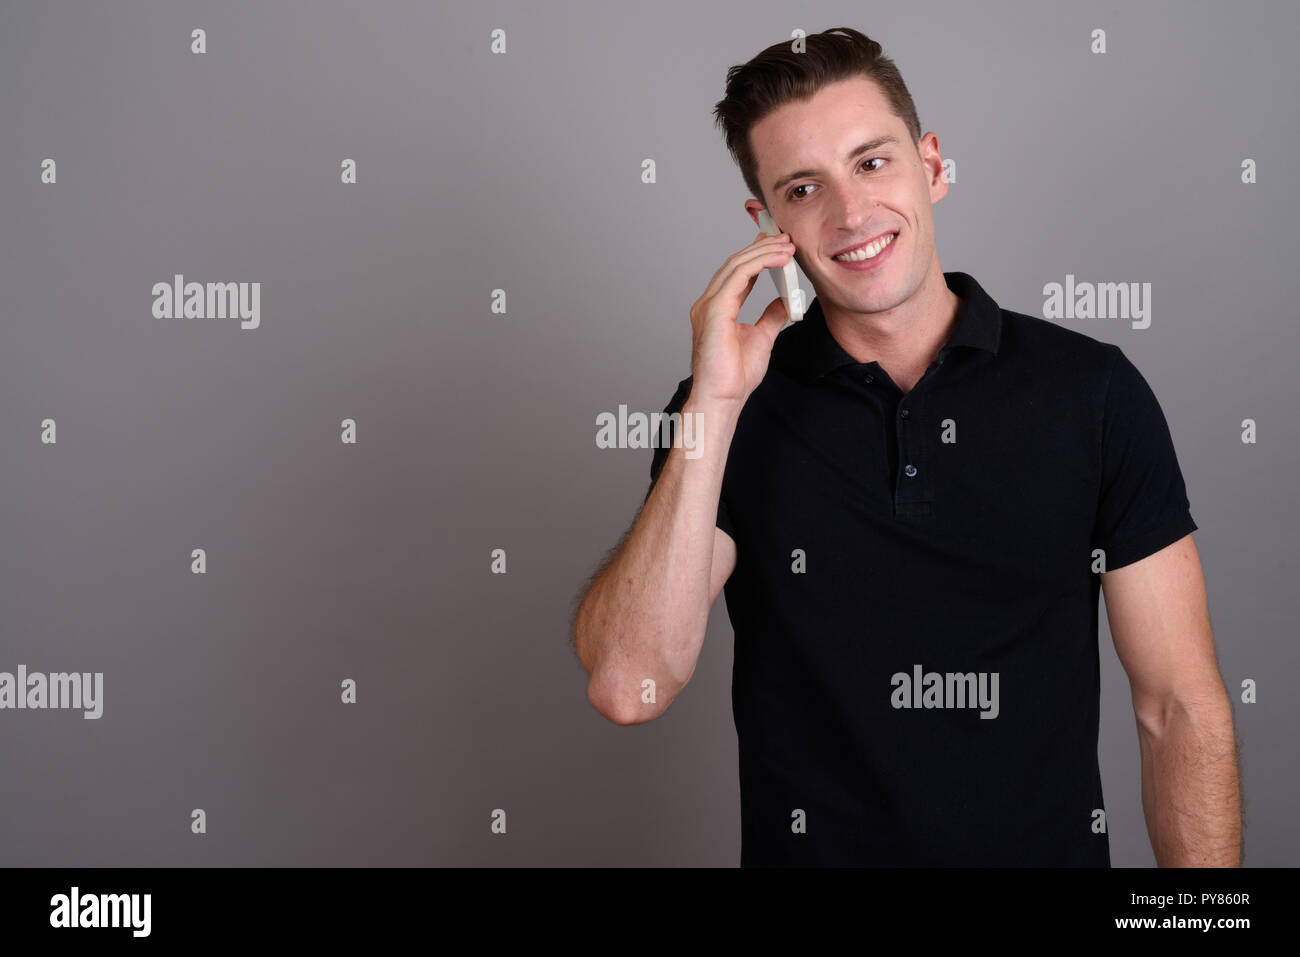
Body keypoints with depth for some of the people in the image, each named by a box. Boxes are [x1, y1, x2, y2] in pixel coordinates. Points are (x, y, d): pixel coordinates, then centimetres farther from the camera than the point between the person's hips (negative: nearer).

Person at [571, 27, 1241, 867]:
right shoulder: (732, 405, -7)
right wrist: (714, 406, -23)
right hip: (808, 846, 0)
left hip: (1053, 846, 1)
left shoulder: (1094, 392, -7)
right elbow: (626, 687, -19)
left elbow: (1183, 708, -5)